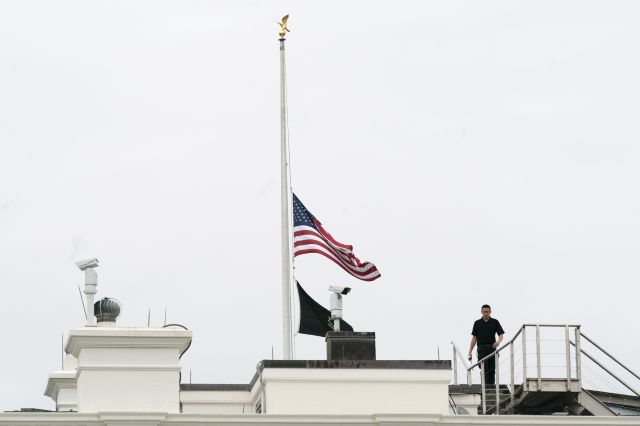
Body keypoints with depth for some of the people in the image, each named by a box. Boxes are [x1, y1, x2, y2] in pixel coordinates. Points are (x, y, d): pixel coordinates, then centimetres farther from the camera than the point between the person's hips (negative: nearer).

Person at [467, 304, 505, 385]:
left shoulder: (495, 322, 5)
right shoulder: (477, 323, 7)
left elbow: (501, 334, 0)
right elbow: (474, 337, 9)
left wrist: (498, 341, -24)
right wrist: (470, 352, 4)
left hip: (492, 348, 1)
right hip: (482, 349, -1)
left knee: (492, 370, 3)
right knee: (484, 370, -10)